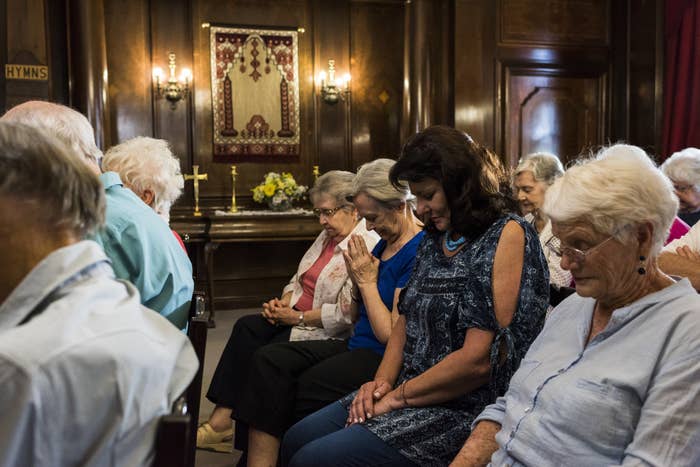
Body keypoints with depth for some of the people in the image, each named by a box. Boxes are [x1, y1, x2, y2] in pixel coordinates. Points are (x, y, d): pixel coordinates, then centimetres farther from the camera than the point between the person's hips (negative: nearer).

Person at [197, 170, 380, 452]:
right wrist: (282, 303, 0)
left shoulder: (367, 246, -16)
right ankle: (221, 418, -16)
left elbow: (345, 313, -21)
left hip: (326, 333, -8)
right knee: (246, 327, -15)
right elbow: (299, 279, 20)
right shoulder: (327, 236, 14)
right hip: (295, 318, 8)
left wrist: (297, 317, -15)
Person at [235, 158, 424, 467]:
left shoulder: (420, 250, -15)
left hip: (384, 359, -9)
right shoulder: (386, 241, 13)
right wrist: (357, 279, 0)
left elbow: (391, 334, -18)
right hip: (357, 347, 9)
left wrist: (368, 281, -9)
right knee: (268, 360, -10)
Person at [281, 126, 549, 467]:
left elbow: (481, 359, -23)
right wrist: (383, 381, -1)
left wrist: (400, 395, -13)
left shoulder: (506, 235, -16)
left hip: (463, 410, -8)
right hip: (411, 395, 8)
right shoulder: (436, 237, 12)